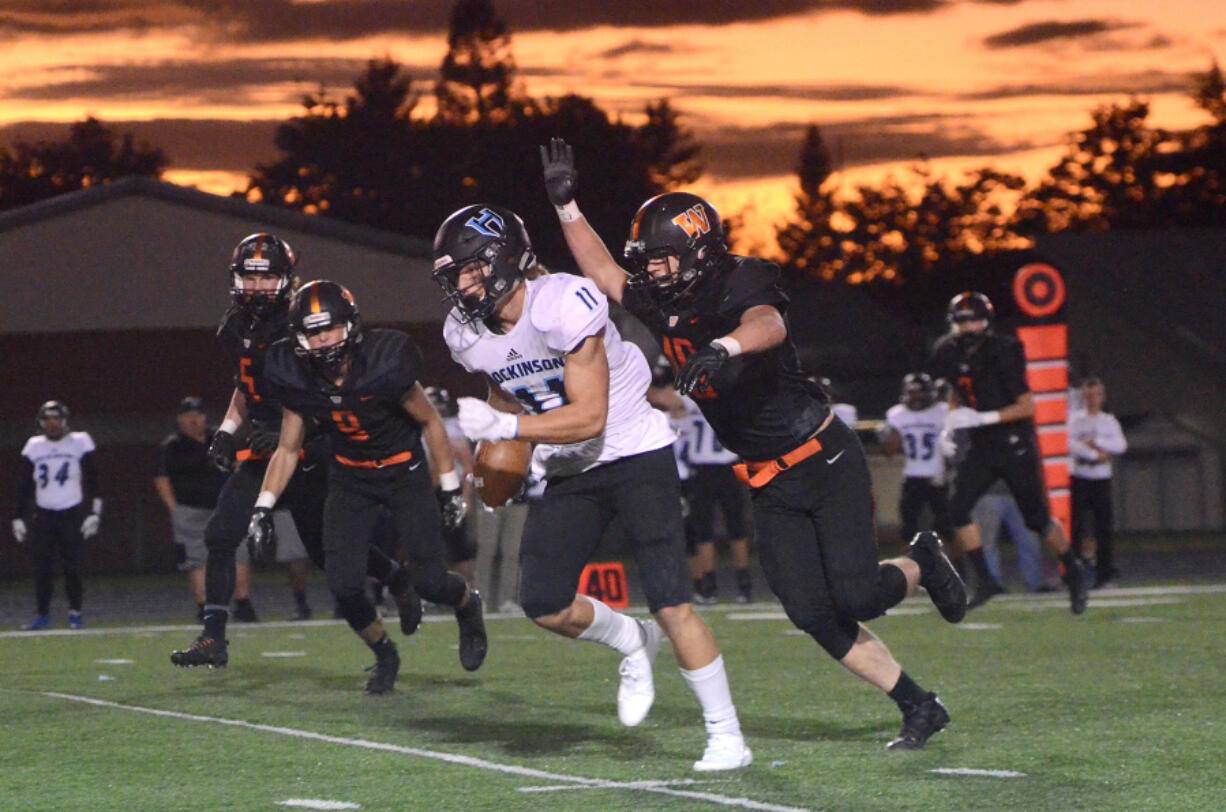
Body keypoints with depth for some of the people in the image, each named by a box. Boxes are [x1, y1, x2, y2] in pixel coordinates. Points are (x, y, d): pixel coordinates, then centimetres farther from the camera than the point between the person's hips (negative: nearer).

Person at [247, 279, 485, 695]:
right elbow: (287, 449, 0)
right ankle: (384, 655, 15)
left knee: (429, 581, -8)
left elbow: (430, 422, -10)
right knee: (344, 584, -12)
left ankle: (468, 603, 29)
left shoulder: (383, 365, -26)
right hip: (350, 477, 3)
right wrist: (263, 508, -8)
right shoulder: (298, 380, -15)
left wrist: (450, 488, -5)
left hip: (404, 470, -3)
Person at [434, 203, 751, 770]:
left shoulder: (565, 307, -25)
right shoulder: (465, 333, -3)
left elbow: (589, 419, -26)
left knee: (670, 604, -12)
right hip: (567, 470, 7)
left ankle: (727, 738, -1)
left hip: (634, 452, -6)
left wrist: (504, 426, -31)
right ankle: (631, 643, 24)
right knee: (543, 605, -6)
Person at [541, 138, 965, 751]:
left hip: (825, 460, -7)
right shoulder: (663, 306, 3)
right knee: (814, 615, -3)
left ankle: (922, 565, 21)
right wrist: (565, 203, 7)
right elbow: (602, 273, 18)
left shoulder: (740, 285, -18)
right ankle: (918, 708, 8)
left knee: (856, 595, -14)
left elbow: (769, 326, -41)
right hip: (770, 487, 7)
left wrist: (725, 347, -62)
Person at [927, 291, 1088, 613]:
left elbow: (1027, 406, -18)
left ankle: (1073, 572, 26)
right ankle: (985, 580, -4)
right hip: (982, 449, 5)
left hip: (1016, 446, -5)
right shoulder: (950, 354, 0)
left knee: (1037, 518, 3)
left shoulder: (1003, 353, -18)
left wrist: (982, 418, -26)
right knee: (958, 508, -11)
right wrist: (950, 422, 6)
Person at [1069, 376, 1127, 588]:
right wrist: (1095, 454, -14)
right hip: (1079, 477, -2)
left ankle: (1104, 569, 3)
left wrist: (1096, 442, -12)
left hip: (1101, 477, 2)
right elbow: (1069, 444, -13)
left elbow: (1121, 445, -2)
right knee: (1076, 524, -6)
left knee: (1104, 524, -1)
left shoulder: (1109, 420, 11)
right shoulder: (1074, 418, 3)